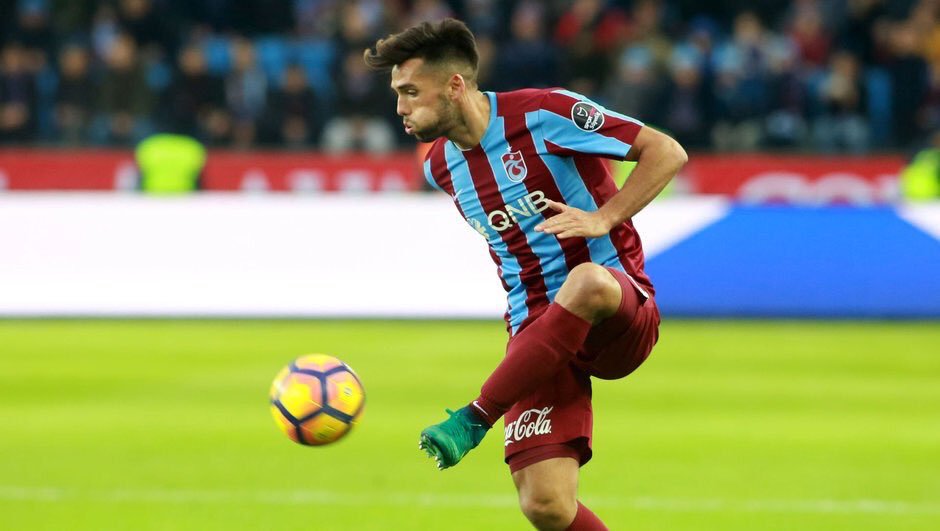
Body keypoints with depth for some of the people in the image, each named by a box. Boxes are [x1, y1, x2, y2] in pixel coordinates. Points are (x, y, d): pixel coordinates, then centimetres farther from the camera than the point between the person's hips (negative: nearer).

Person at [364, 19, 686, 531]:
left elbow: (667, 152, -9)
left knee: (587, 281, -42)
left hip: (620, 315, -5)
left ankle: (474, 419, -32)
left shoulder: (542, 114, -9)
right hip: (536, 333, 5)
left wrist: (603, 219, -20)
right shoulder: (441, 167, 10)